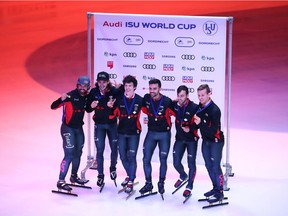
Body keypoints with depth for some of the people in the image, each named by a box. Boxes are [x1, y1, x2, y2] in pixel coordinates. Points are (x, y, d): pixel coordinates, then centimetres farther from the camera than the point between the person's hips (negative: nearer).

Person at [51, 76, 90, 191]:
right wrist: (61, 99, -42)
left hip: (79, 128, 7)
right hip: (68, 128, -7)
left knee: (78, 153, 17)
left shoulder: (86, 97, 0)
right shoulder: (71, 95, -19)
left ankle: (74, 176, 35)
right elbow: (53, 106, -24)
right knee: (69, 155, -13)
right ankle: (61, 181, -9)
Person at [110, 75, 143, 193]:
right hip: (121, 132, 3)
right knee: (123, 156, 11)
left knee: (131, 157, -4)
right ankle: (130, 175, 35)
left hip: (134, 133, -3)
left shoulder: (140, 100, -10)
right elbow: (112, 115, 0)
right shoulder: (119, 99, -4)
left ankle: (130, 182, 5)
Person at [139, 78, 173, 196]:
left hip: (164, 133, -4)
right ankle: (148, 183, 15)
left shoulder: (167, 101, -19)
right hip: (151, 133, 4)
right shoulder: (146, 98, -7)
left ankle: (161, 184, 20)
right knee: (146, 159, 2)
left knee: (163, 160, 5)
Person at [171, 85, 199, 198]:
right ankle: (183, 176, 38)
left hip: (191, 139, -4)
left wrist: (190, 128, -23)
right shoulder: (175, 105, -6)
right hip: (179, 138, 4)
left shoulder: (194, 107, -19)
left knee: (191, 164, -1)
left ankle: (189, 187, 14)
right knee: (176, 163, 7)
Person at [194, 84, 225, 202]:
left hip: (216, 141, -8)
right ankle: (215, 188, 30)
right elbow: (197, 123, 14)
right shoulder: (200, 107, -3)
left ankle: (219, 193, 5)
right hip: (205, 140, 8)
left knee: (215, 167, -4)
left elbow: (213, 130, -29)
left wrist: (200, 123, -37)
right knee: (209, 166, 15)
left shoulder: (214, 110, -24)